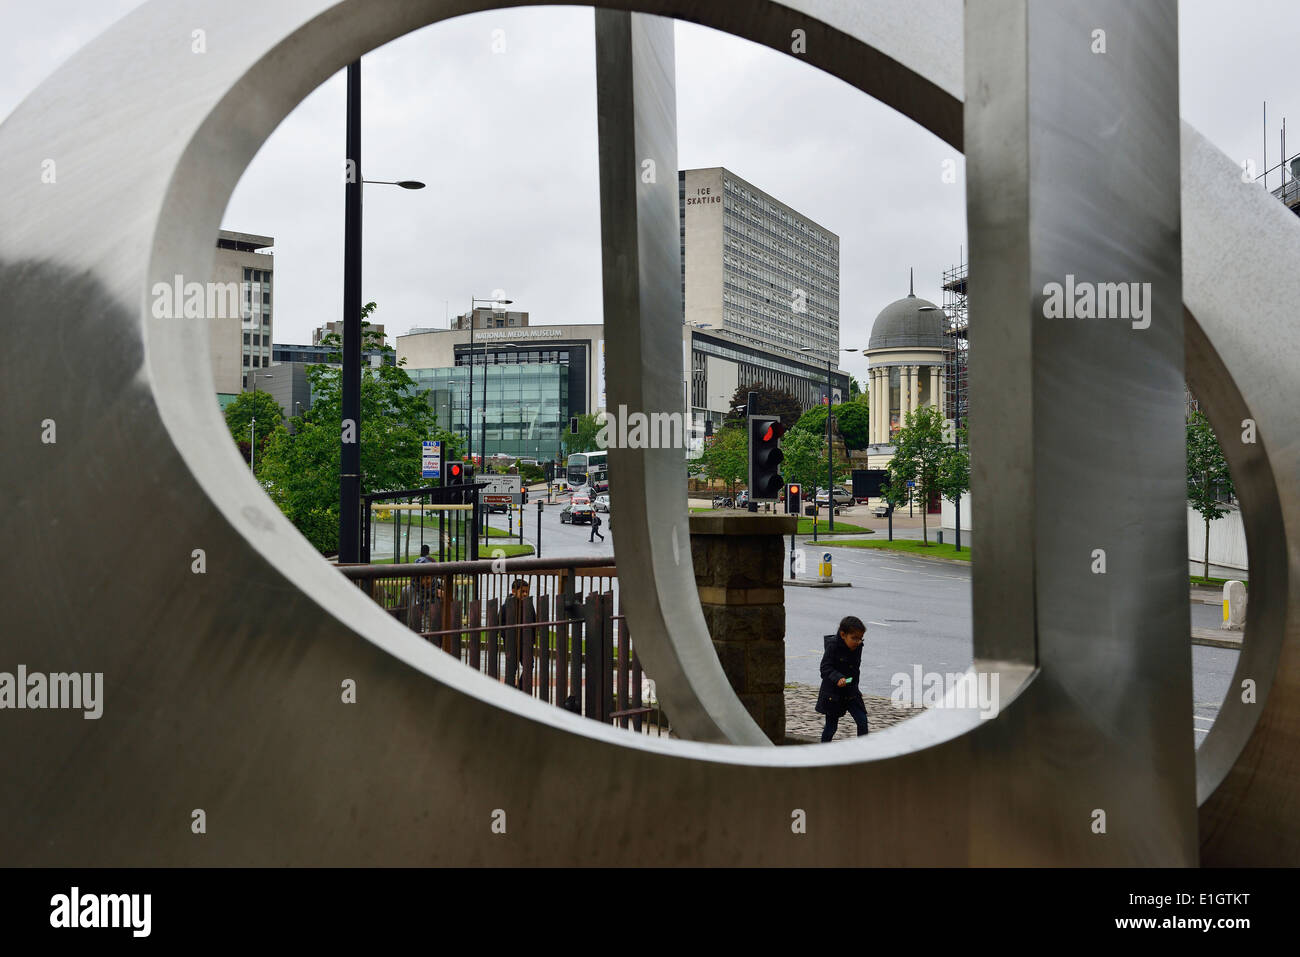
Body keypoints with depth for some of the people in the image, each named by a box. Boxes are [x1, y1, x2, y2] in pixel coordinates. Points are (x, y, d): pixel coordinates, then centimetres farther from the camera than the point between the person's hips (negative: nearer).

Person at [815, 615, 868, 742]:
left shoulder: (858, 647, 0)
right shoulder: (833, 646, -19)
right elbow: (825, 667, -21)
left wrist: (855, 687, 16)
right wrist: (838, 678, -37)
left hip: (851, 693, 5)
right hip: (832, 694, -5)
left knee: (862, 721, -4)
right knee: (831, 725, 5)